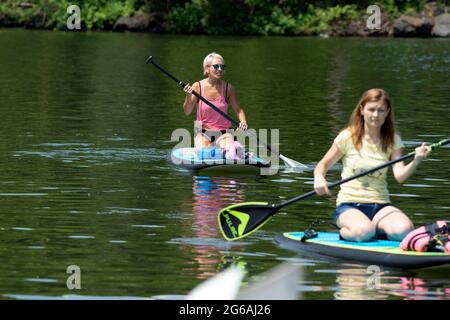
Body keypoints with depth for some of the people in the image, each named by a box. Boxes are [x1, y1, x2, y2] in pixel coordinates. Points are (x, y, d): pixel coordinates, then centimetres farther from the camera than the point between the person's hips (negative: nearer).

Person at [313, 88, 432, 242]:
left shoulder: (393, 141, 5)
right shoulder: (348, 137, -1)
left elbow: (400, 176, -10)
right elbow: (323, 165, 8)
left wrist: (416, 161, -31)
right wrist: (319, 177, -15)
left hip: (380, 206, 2)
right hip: (349, 206, -2)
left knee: (404, 230, -29)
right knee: (364, 232, -36)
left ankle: (376, 229, 3)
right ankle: (345, 232, 0)